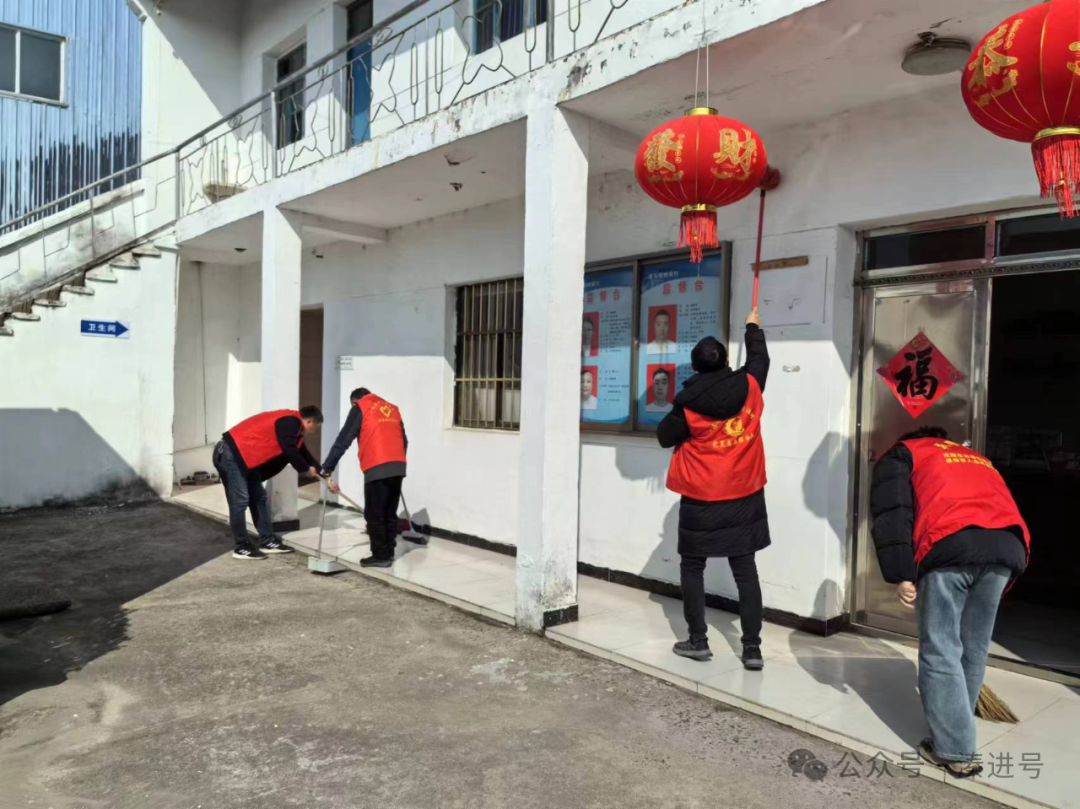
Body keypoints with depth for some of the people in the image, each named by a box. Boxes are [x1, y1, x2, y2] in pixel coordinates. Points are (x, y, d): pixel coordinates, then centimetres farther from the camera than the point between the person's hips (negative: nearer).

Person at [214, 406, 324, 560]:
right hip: (231, 454, -11)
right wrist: (308, 468, -6)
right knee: (240, 501, -7)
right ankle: (241, 547, 2)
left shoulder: (293, 427, 17)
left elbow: (303, 454, 22)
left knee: (259, 498, 12)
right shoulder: (290, 422, -16)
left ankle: (267, 541, 17)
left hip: (246, 458, 11)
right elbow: (289, 452, -21)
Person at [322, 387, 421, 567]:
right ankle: (389, 553, 20)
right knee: (390, 513, 15)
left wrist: (327, 468, 4)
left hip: (377, 469, -6)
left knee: (374, 515, 3)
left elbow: (343, 440, 2)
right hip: (398, 466, 6)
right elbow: (404, 440, 22)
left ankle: (380, 556, 7)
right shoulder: (392, 408, 22)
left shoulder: (359, 408, 6)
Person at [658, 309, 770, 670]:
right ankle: (752, 647, 9)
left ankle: (698, 641, 15)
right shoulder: (749, 386, -5)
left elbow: (665, 437, 1)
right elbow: (760, 359, 17)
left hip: (702, 499, -3)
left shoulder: (688, 403, -13)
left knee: (692, 567, 11)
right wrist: (753, 327, 33)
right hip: (744, 496, 3)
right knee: (745, 570, 9)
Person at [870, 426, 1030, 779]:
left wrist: (902, 575, -2)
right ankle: (954, 731, 30)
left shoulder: (901, 455, 23)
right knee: (974, 650, 18)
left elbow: (891, 514, 3)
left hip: (952, 546, -5)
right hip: (1008, 546, 6)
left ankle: (955, 751, 6)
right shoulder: (976, 459, 40)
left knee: (941, 651, 4)